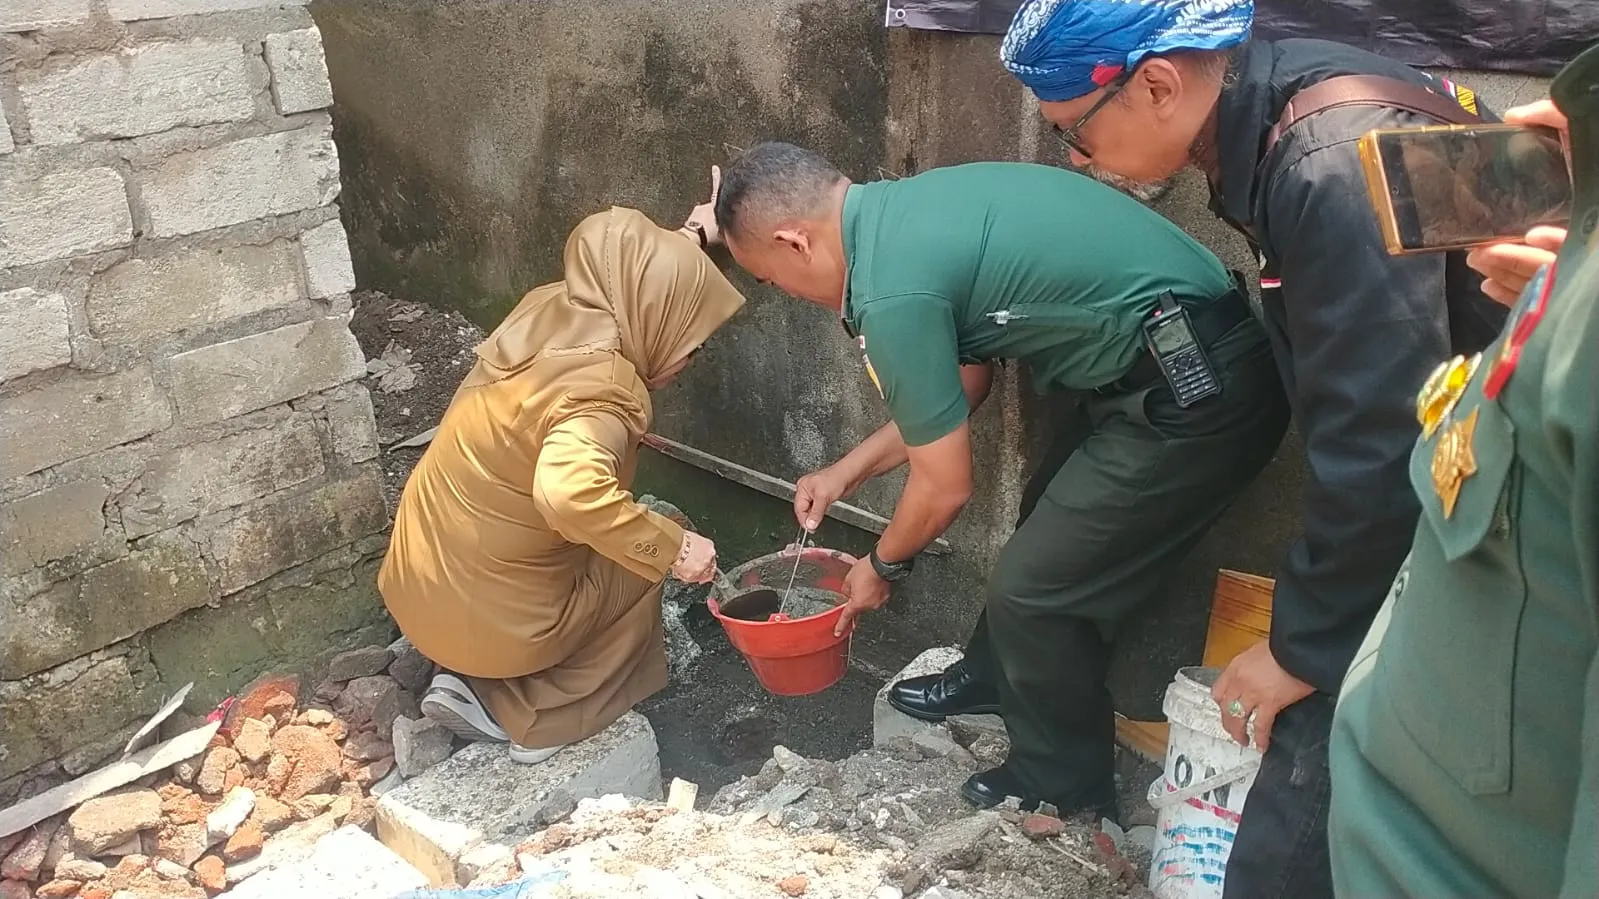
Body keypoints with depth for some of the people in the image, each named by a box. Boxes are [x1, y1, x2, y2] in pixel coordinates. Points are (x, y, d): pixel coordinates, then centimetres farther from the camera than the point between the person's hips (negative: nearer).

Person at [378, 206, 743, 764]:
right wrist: (670, 547, -34)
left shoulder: (549, 308, -3)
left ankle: (472, 684, 18)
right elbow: (568, 491, -46)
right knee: (641, 560, 13)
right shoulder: (604, 392, -27)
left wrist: (682, 247, 25)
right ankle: (541, 723, 13)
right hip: (489, 611, -8)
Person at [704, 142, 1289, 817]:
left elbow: (944, 486, -10)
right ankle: (992, 678, 49)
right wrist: (847, 471, 24)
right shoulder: (905, 210, 8)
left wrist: (883, 566, 10)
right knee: (1045, 528, 25)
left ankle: (1065, 792, 23)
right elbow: (962, 378, 20)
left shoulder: (891, 293, -21)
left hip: (1195, 398, -10)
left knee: (1035, 587, 0)